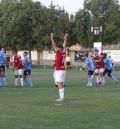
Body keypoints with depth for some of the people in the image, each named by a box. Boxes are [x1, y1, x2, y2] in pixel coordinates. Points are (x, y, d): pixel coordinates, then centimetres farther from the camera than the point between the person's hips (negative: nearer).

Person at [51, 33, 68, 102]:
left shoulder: (59, 53, -12)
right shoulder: (63, 53, 7)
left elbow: (54, 46, -12)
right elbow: (64, 45, 21)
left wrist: (52, 38, -8)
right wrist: (65, 39, 30)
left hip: (59, 71, -8)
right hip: (63, 70, 8)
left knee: (60, 84, -8)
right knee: (61, 84, 11)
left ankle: (61, 97, -11)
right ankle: (62, 97, 12)